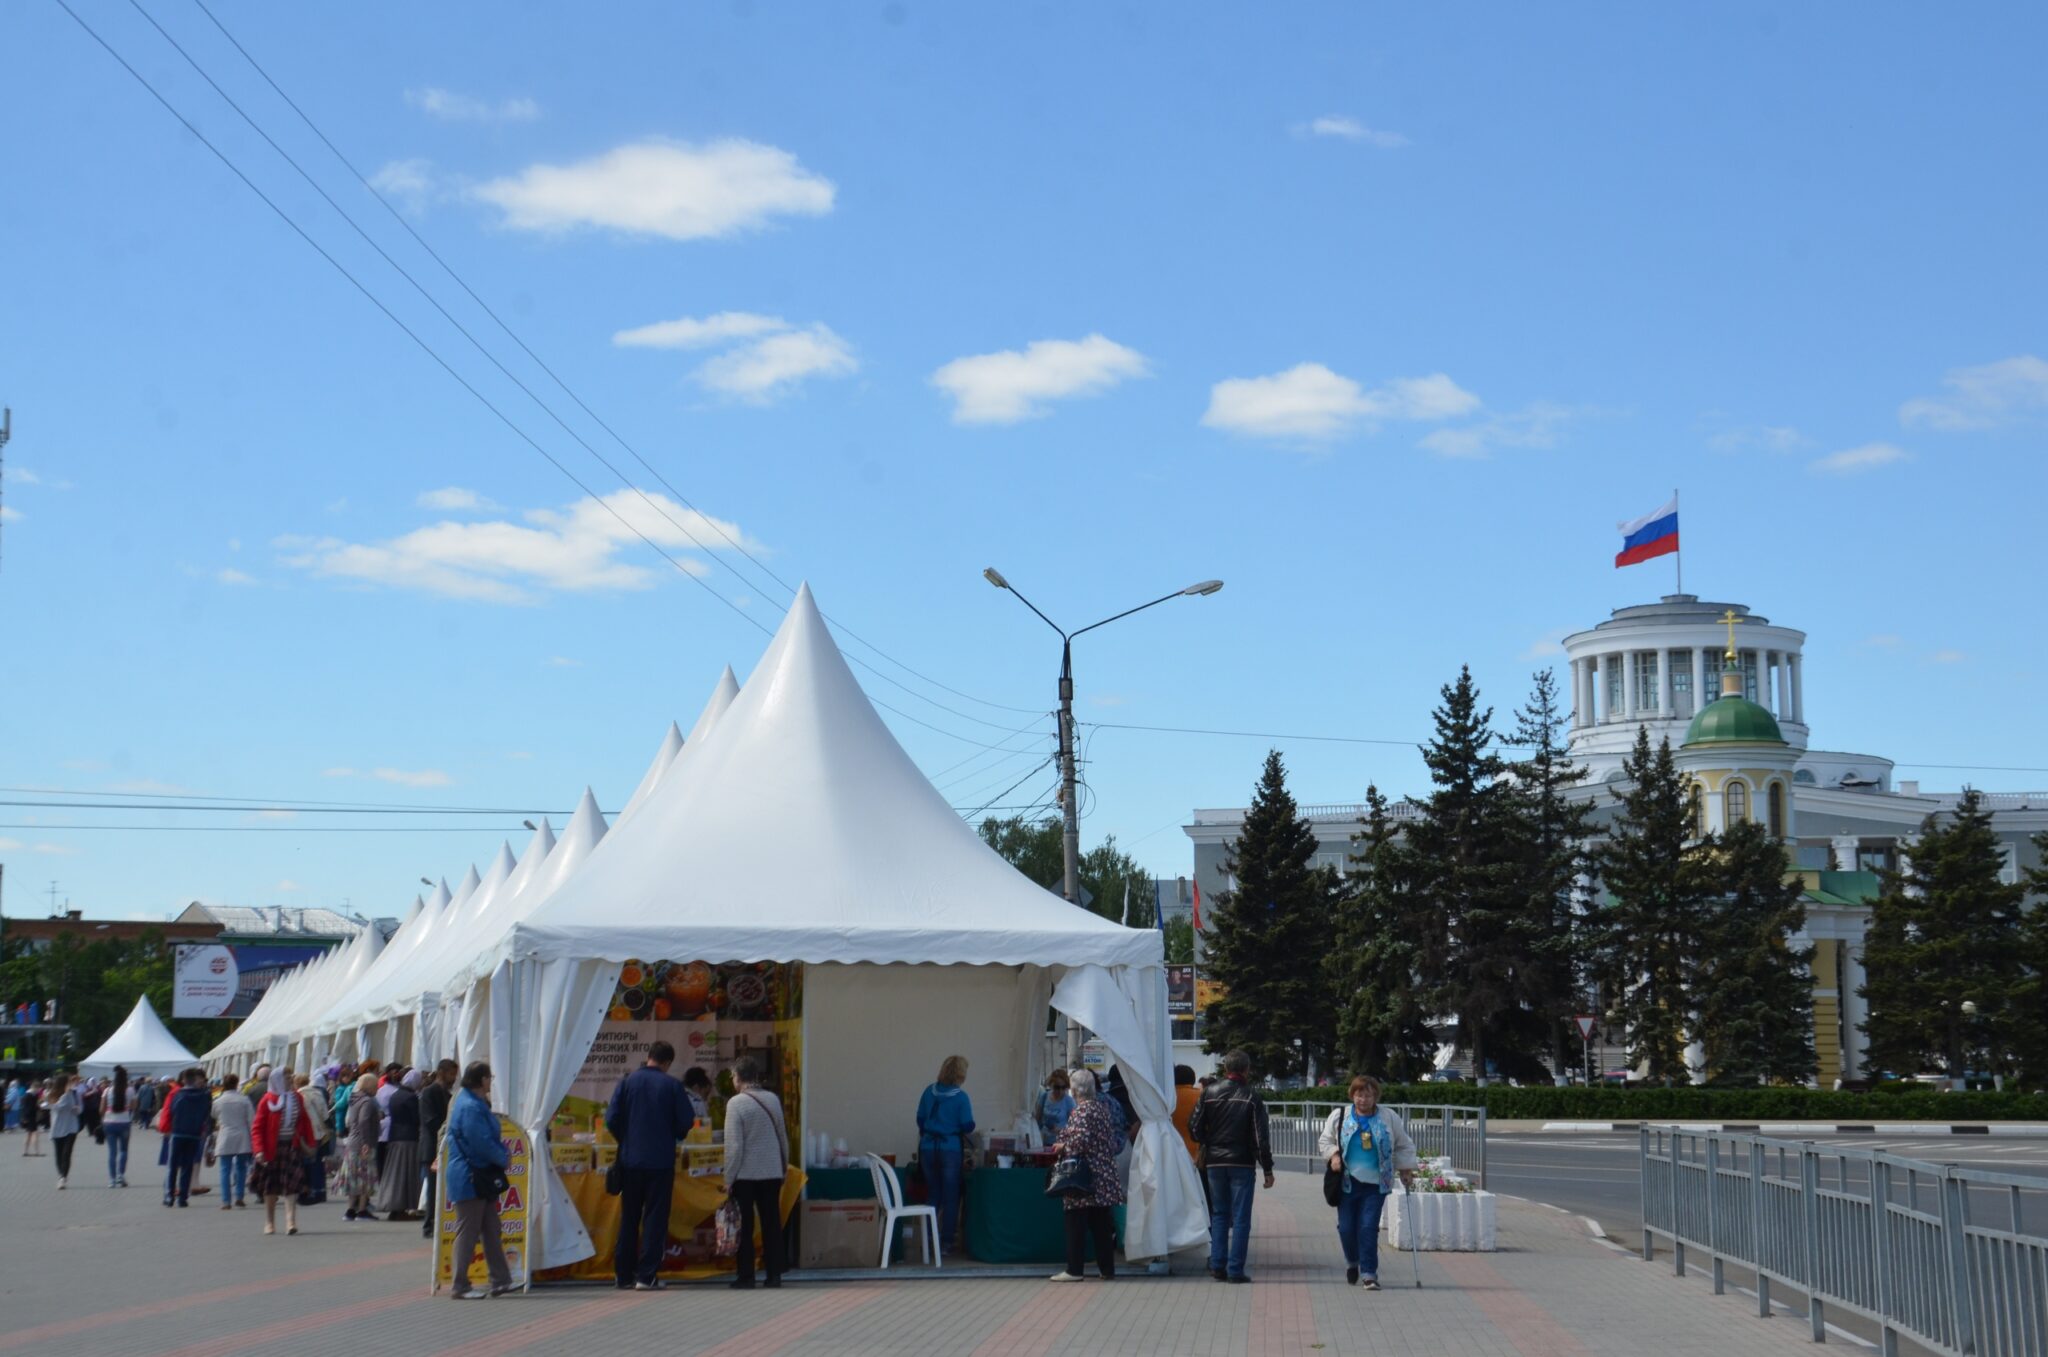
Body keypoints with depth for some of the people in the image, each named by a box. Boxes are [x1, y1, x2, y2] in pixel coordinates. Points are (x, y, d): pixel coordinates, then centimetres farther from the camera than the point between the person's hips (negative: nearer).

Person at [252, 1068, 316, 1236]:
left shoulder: (297, 1098, 7)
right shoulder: (268, 1100, -5)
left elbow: (305, 1121, 13)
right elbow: (257, 1127, -7)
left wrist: (310, 1143, 8)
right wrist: (259, 1150, -16)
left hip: (293, 1147, 2)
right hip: (272, 1148, -2)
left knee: (292, 1185, -11)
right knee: (271, 1188, 10)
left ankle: (291, 1221, -16)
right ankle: (269, 1223, 23)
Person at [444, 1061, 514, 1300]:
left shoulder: (476, 1104, 14)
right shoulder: (470, 1107, -20)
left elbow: (489, 1138, 19)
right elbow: (482, 1143, -24)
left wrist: (503, 1154, 2)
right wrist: (504, 1159, -10)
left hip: (481, 1178, 11)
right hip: (470, 1179, -11)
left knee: (491, 1231, 12)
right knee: (468, 1233, -4)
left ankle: (500, 1280, 17)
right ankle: (461, 1287, 2)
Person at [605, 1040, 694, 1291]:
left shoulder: (627, 1082, -1)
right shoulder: (672, 1086, -5)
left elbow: (611, 1119, -4)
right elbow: (686, 1122, -5)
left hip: (630, 1160, 2)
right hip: (661, 1161, -2)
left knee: (628, 1217, 12)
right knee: (655, 1218, 2)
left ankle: (623, 1275, 14)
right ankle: (647, 1275, -2)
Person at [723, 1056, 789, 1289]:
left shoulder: (736, 1103, -12)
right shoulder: (773, 1099, 4)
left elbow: (733, 1145, -14)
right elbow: (783, 1137, 9)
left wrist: (729, 1178, -9)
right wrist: (784, 1165, 19)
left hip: (745, 1174, -4)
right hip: (772, 1172, 4)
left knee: (744, 1226, 4)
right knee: (772, 1224, 9)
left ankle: (746, 1277, 4)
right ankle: (774, 1275, 9)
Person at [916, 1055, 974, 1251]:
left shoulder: (929, 1092, 2)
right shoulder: (960, 1097, -11)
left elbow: (920, 1119, 7)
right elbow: (968, 1126, -11)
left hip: (928, 1147, 4)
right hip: (951, 1148, -4)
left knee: (933, 1194, 16)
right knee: (951, 1196, 5)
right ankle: (947, 1240, 4)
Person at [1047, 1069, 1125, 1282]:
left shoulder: (1082, 1110, -12)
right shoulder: (1102, 1106, 12)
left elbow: (1080, 1139, -25)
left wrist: (1063, 1147, -7)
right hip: (1104, 1175, 8)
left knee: (1076, 1224, -1)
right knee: (1102, 1224, 10)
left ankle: (1074, 1270, 0)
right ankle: (1107, 1268, 11)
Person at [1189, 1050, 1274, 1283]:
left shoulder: (1210, 1093, 1)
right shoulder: (1251, 1096, -6)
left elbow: (1194, 1127, -1)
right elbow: (1260, 1137, -8)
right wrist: (1268, 1169, -4)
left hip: (1215, 1162, 3)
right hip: (1242, 1163, -3)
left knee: (1219, 1214, 15)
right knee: (1241, 1217, 2)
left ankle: (1217, 1264, 10)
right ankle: (1235, 1269, -2)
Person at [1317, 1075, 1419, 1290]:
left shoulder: (1389, 1118, 4)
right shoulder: (1339, 1117, 4)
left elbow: (1404, 1146, 13)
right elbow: (1324, 1141, 12)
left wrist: (1406, 1170, 7)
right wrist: (1333, 1155, -7)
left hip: (1375, 1184, -1)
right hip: (1347, 1182, 1)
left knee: (1369, 1228, -10)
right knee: (1346, 1227, 2)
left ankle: (1369, 1274, -3)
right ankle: (1352, 1262, 31)